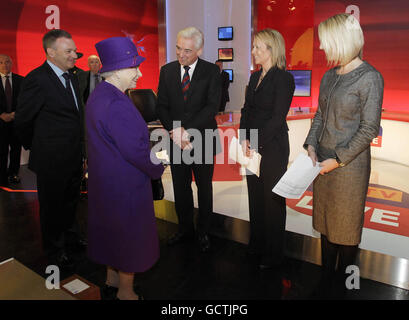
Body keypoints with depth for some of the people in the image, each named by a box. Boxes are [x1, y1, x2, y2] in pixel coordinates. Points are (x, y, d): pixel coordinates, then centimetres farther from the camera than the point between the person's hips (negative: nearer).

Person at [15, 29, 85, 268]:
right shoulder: (37, 80, -18)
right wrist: (37, 149, 2)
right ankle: (55, 250, 32)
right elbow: (23, 120, -12)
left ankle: (67, 236, 46)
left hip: (74, 158, 7)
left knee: (71, 201, 23)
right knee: (52, 206, 12)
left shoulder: (71, 78, 8)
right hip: (52, 160, -7)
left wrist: (81, 150, 13)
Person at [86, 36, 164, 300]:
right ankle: (125, 292, 29)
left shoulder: (98, 95, 6)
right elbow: (135, 149, -25)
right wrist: (157, 170, -10)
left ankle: (112, 280, 44)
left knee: (113, 230, 24)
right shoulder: (116, 104, -27)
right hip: (125, 184, -10)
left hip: (105, 180, 10)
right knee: (130, 236, 8)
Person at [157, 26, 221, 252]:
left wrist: (187, 131, -21)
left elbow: (212, 106, -13)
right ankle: (185, 229, 31)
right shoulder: (167, 70, 5)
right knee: (180, 187, 13)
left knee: (204, 187, 10)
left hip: (202, 140, -3)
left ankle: (203, 232, 28)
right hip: (176, 139, 3)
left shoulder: (211, 71, -5)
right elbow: (162, 106, 2)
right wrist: (174, 131, -14)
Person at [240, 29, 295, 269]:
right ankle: (256, 245, 32)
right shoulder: (255, 77, 12)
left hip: (273, 146, -7)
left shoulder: (283, 78, -10)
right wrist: (244, 139, -3)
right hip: (253, 145, 7)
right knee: (255, 196, 14)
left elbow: (277, 117, -15)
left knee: (272, 199, 4)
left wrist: (256, 144, -16)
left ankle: (273, 255, 21)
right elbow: (246, 109, 10)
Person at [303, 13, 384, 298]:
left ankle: (342, 285, 28)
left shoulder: (369, 78, -11)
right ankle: (326, 279, 33)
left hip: (349, 164, -7)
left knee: (346, 227, 8)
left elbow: (369, 129, -13)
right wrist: (311, 145, -1)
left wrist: (338, 159, -15)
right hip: (322, 161, 7)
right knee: (325, 223, 16)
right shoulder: (329, 76, 9)